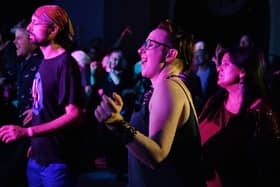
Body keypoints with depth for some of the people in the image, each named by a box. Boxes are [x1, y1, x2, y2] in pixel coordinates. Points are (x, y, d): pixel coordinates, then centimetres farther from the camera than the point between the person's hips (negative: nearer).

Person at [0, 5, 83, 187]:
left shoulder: (66, 63, -16)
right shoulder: (45, 62, 10)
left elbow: (74, 115, -23)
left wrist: (26, 132, -27)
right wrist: (36, 143, 13)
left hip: (58, 161, -8)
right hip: (37, 158, 8)